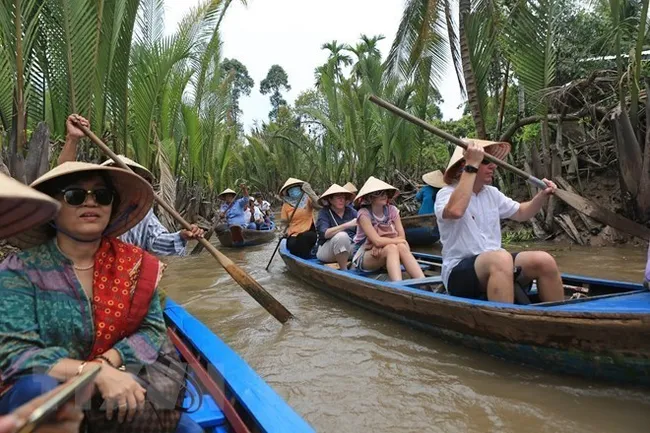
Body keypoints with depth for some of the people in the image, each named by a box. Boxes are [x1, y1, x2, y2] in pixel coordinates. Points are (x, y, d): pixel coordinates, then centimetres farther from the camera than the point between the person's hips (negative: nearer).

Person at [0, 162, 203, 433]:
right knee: (39, 386, -34)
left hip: (115, 391, 1)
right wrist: (96, 373, -31)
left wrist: (107, 362, -24)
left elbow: (153, 329, -4)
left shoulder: (135, 265, -2)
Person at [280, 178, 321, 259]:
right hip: (293, 235, 1)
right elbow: (284, 221, 11)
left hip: (308, 233, -1)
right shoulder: (286, 205, 6)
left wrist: (309, 191, -27)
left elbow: (319, 205, -18)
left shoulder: (307, 200, 3)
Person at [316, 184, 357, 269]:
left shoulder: (351, 211, 6)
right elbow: (325, 233, -23)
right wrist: (347, 225, -33)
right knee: (341, 235, -33)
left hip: (350, 248, 4)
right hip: (326, 251, -4)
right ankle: (344, 271, -23)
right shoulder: (324, 213, -5)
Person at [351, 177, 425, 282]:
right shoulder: (364, 214, -15)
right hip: (363, 256, -4)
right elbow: (377, 241, -25)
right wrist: (397, 240, -14)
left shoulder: (392, 210, 0)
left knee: (402, 247, -28)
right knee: (392, 248, -33)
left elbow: (402, 236, -7)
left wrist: (382, 244, -21)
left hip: (383, 252, 4)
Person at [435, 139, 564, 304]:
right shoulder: (447, 193, -8)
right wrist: (472, 165, -29)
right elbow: (455, 211, -33)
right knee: (501, 258, -35)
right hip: (459, 273, -7)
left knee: (544, 260, -15)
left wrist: (542, 195, 10)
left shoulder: (492, 193, 15)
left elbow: (521, 213, 29)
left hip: (497, 264, 7)